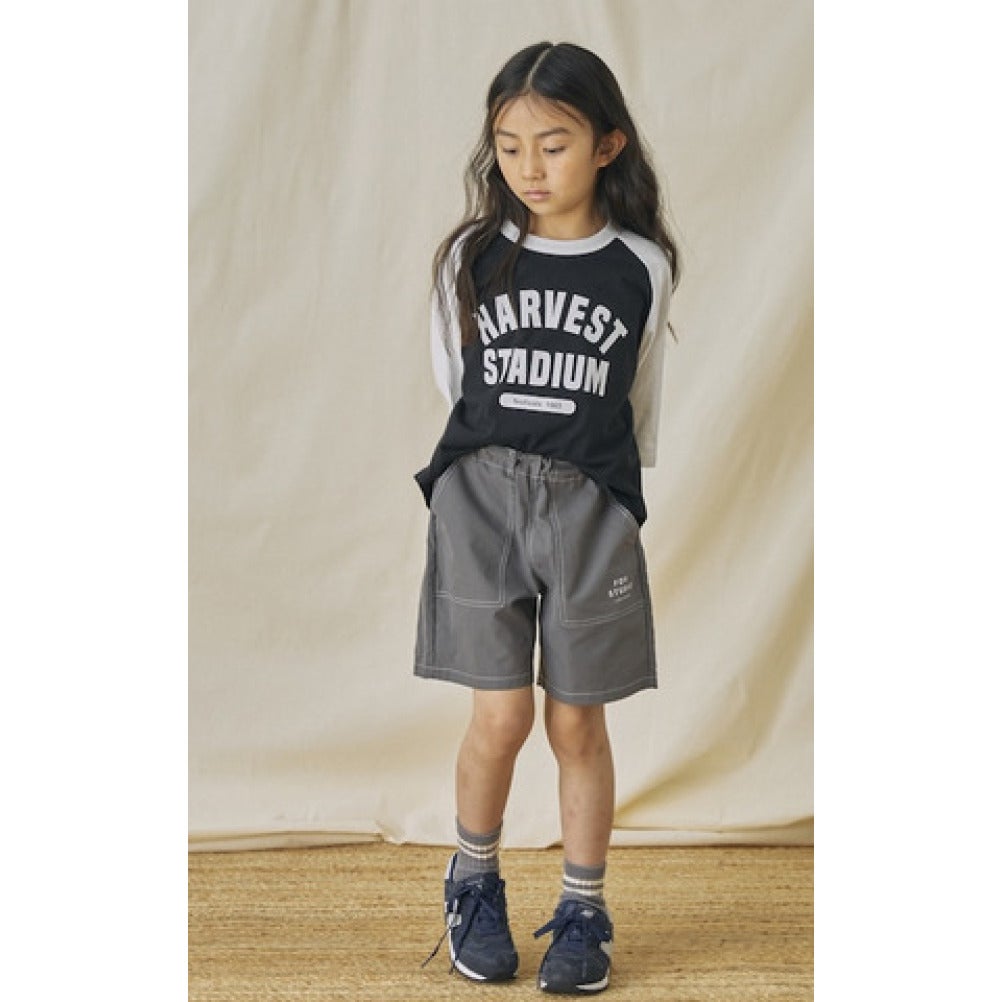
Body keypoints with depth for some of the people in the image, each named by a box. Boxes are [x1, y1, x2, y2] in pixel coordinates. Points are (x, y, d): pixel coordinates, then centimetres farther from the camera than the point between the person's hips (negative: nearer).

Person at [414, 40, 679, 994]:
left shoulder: (641, 267, -1)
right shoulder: (471, 256, -1)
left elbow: (640, 401, 11)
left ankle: (583, 913, 20)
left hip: (590, 504, 0)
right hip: (480, 491, 0)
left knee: (576, 722, 4)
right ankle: (474, 885, 22)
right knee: (501, 715, -3)